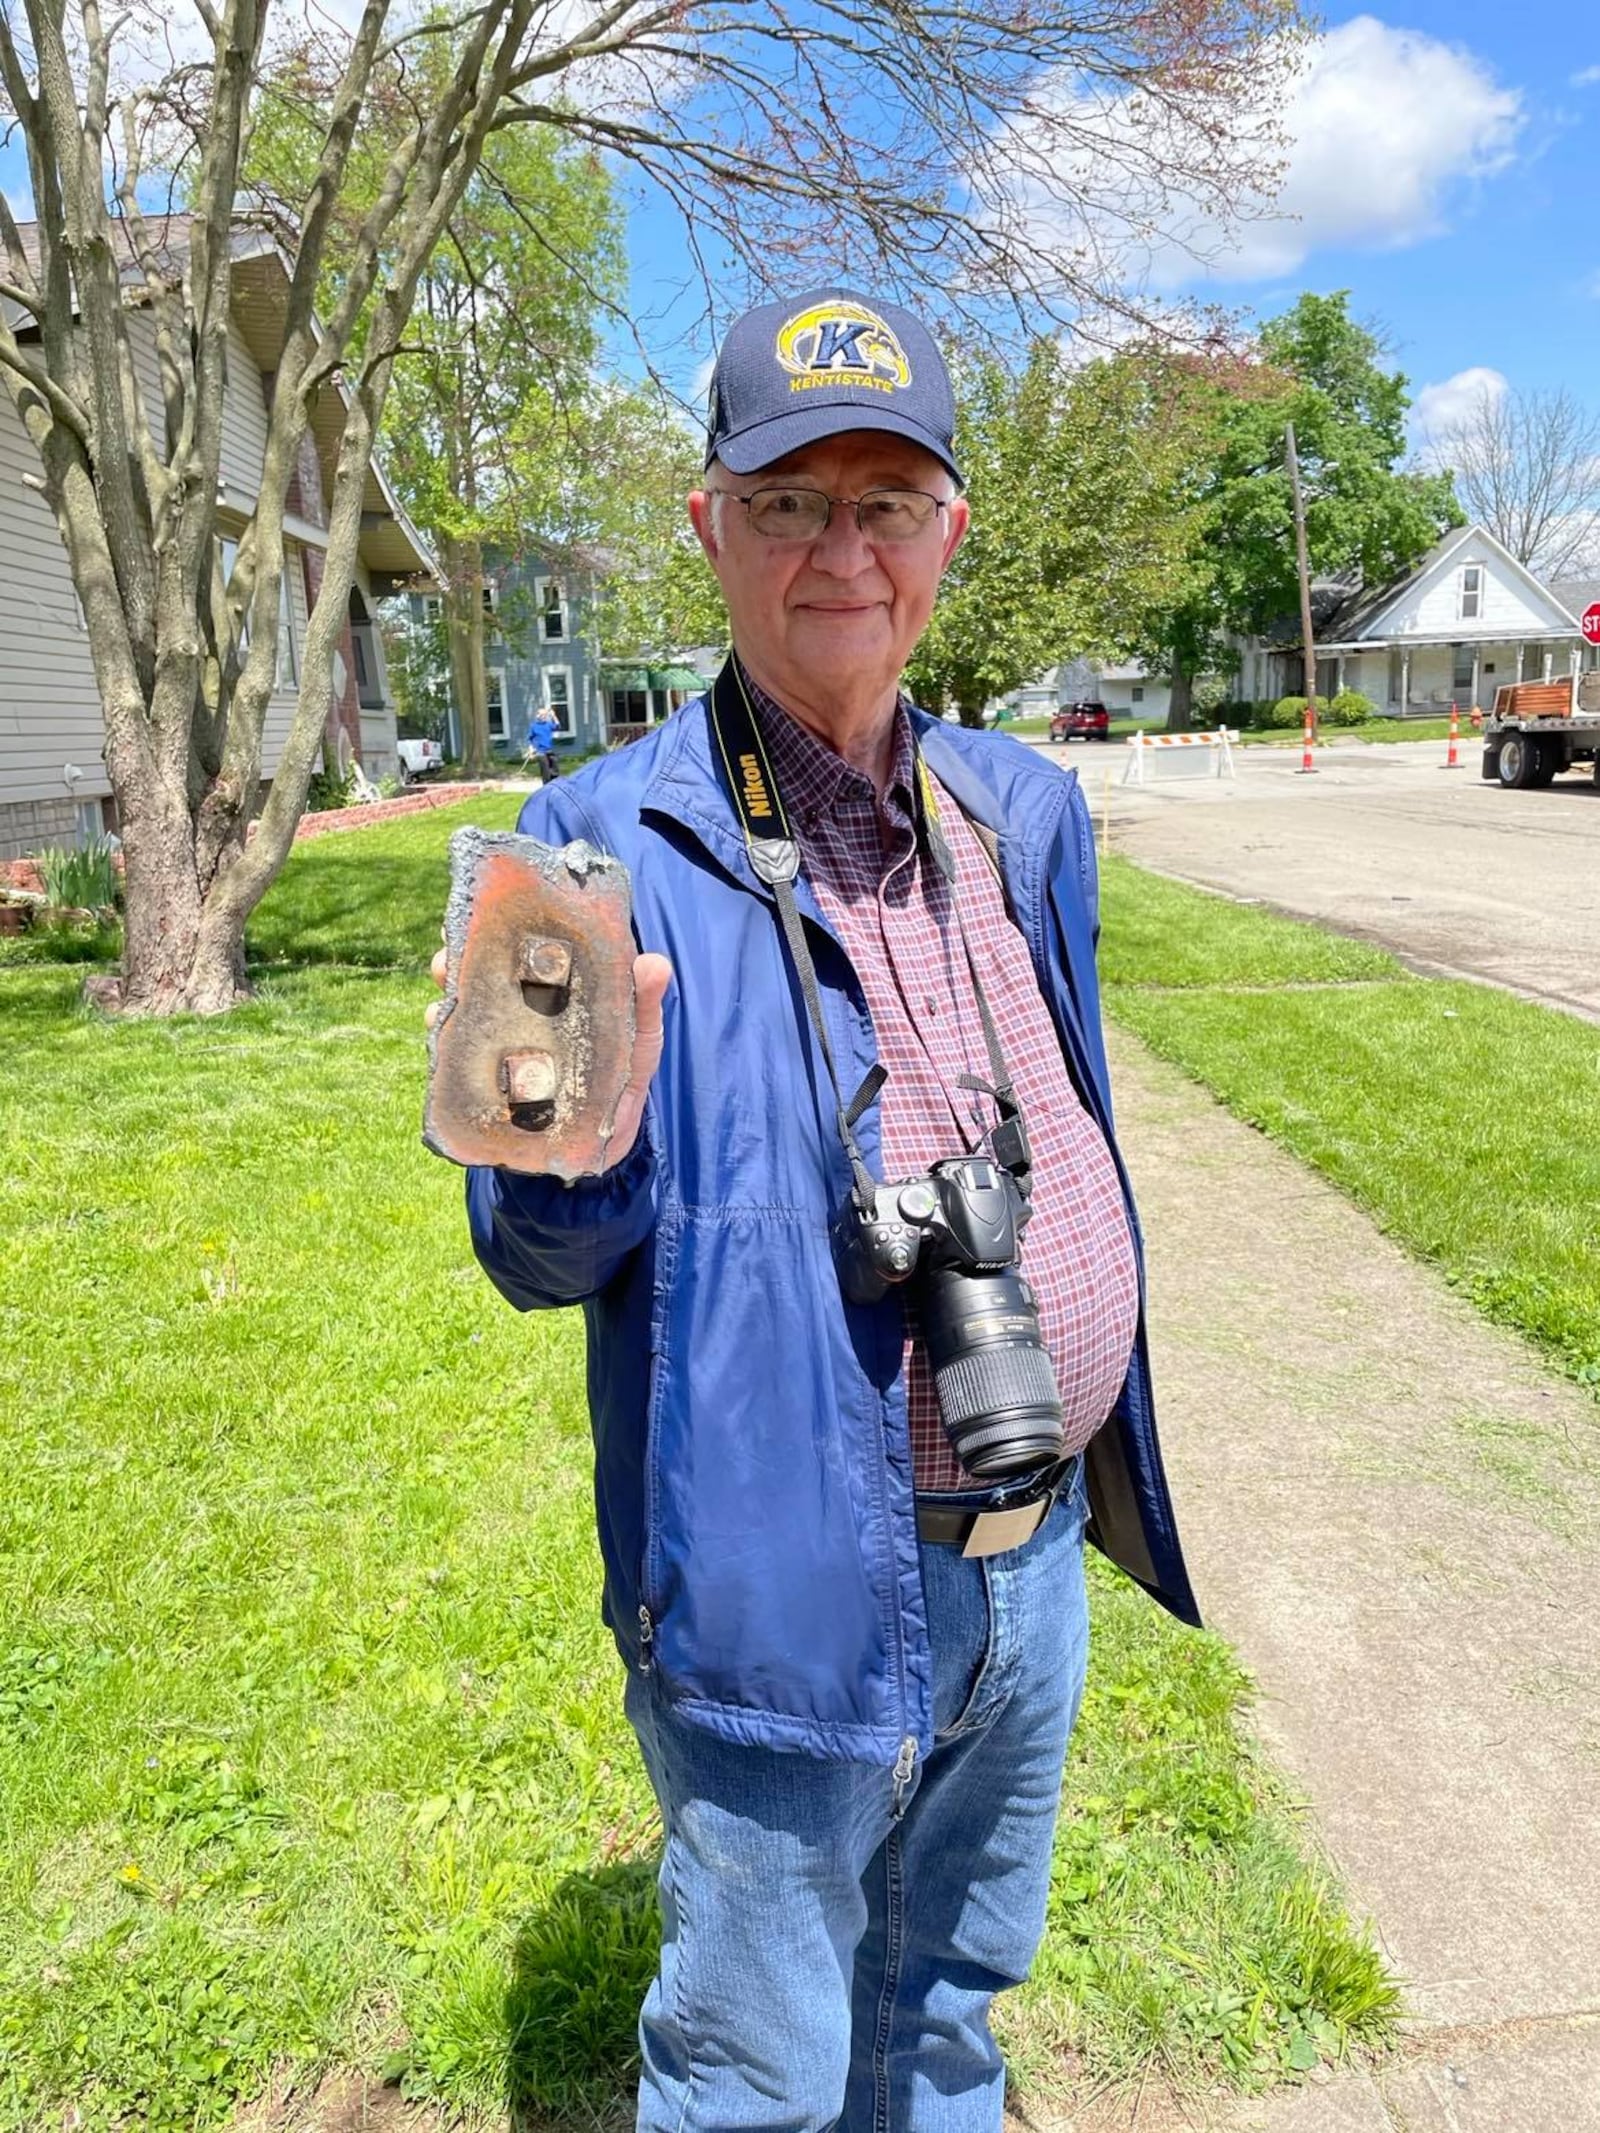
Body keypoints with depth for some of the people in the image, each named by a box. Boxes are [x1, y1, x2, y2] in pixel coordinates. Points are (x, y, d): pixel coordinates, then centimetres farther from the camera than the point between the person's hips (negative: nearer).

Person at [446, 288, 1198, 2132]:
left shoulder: (1028, 809, 4)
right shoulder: (610, 844, -14)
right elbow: (536, 1256, -12)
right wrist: (576, 1144, -36)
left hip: (1037, 1550, 6)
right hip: (793, 1582, -5)